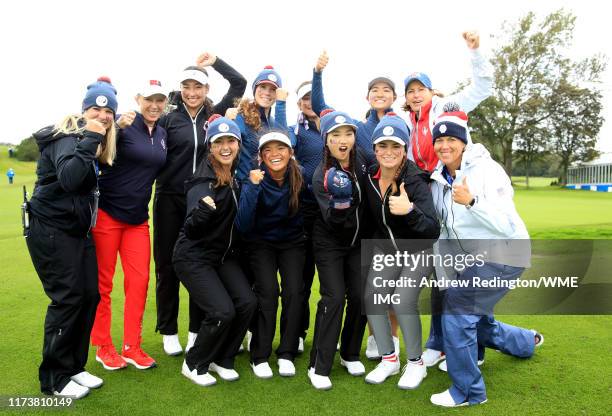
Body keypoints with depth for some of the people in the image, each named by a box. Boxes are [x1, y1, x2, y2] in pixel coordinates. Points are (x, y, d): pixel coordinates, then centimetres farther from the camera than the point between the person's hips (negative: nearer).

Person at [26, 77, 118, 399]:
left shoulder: (87, 141, 15)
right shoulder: (67, 136, -13)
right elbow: (68, 178, -29)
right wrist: (89, 140, -29)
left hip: (77, 230, 9)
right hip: (51, 231, -8)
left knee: (89, 295, 6)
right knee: (67, 298, -8)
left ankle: (74, 366, 19)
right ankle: (54, 378, 6)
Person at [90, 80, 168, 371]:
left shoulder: (162, 134, 9)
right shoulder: (124, 126, -11)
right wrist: (116, 128, -33)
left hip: (138, 218, 6)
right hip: (106, 214, -5)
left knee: (139, 281, 5)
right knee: (103, 283, 5)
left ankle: (132, 347, 18)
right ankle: (103, 347, 21)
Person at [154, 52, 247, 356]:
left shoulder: (215, 114, 7)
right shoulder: (169, 119, 2)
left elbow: (240, 83, 10)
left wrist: (215, 62, 5)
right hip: (170, 200, -1)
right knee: (167, 265, 6)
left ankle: (197, 330, 22)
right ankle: (168, 331, 22)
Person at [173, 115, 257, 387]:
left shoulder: (238, 173, -1)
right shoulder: (203, 181, -22)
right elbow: (191, 231, -28)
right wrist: (202, 210, -46)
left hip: (224, 255, 7)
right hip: (194, 258, -6)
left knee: (247, 303, -9)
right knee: (223, 311, -17)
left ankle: (221, 360, 15)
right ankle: (194, 365, 11)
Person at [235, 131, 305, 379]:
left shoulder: (301, 178, -15)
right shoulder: (254, 179, -19)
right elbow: (243, 226, -29)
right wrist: (253, 188, -37)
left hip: (292, 242, 2)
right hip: (261, 242, -1)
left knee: (294, 291, -15)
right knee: (268, 290, -18)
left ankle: (287, 354, 2)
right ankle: (259, 356, -2)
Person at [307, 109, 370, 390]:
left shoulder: (362, 161, -7)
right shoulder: (322, 175, -20)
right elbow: (332, 220, -27)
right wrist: (339, 199, -45)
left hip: (359, 241, 5)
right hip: (329, 243, -4)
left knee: (360, 296, 2)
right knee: (334, 298, -12)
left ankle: (350, 355, 23)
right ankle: (319, 366, 0)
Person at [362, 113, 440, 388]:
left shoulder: (415, 181, -27)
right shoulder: (369, 177, -12)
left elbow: (434, 231, -35)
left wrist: (410, 210, -49)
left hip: (418, 251, -5)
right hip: (385, 248, 5)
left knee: (403, 301, -18)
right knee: (371, 296, -7)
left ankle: (416, 363, 7)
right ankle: (389, 359, 13)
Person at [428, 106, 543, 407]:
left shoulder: (486, 169, -17)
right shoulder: (439, 179, 3)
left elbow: (505, 224, -24)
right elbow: (442, 230, 11)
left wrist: (472, 201, -39)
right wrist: (445, 276, 11)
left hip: (502, 255, -8)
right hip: (472, 259, 8)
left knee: (457, 311, -17)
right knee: (476, 321, 19)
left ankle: (468, 392, 2)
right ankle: (528, 341, 52)